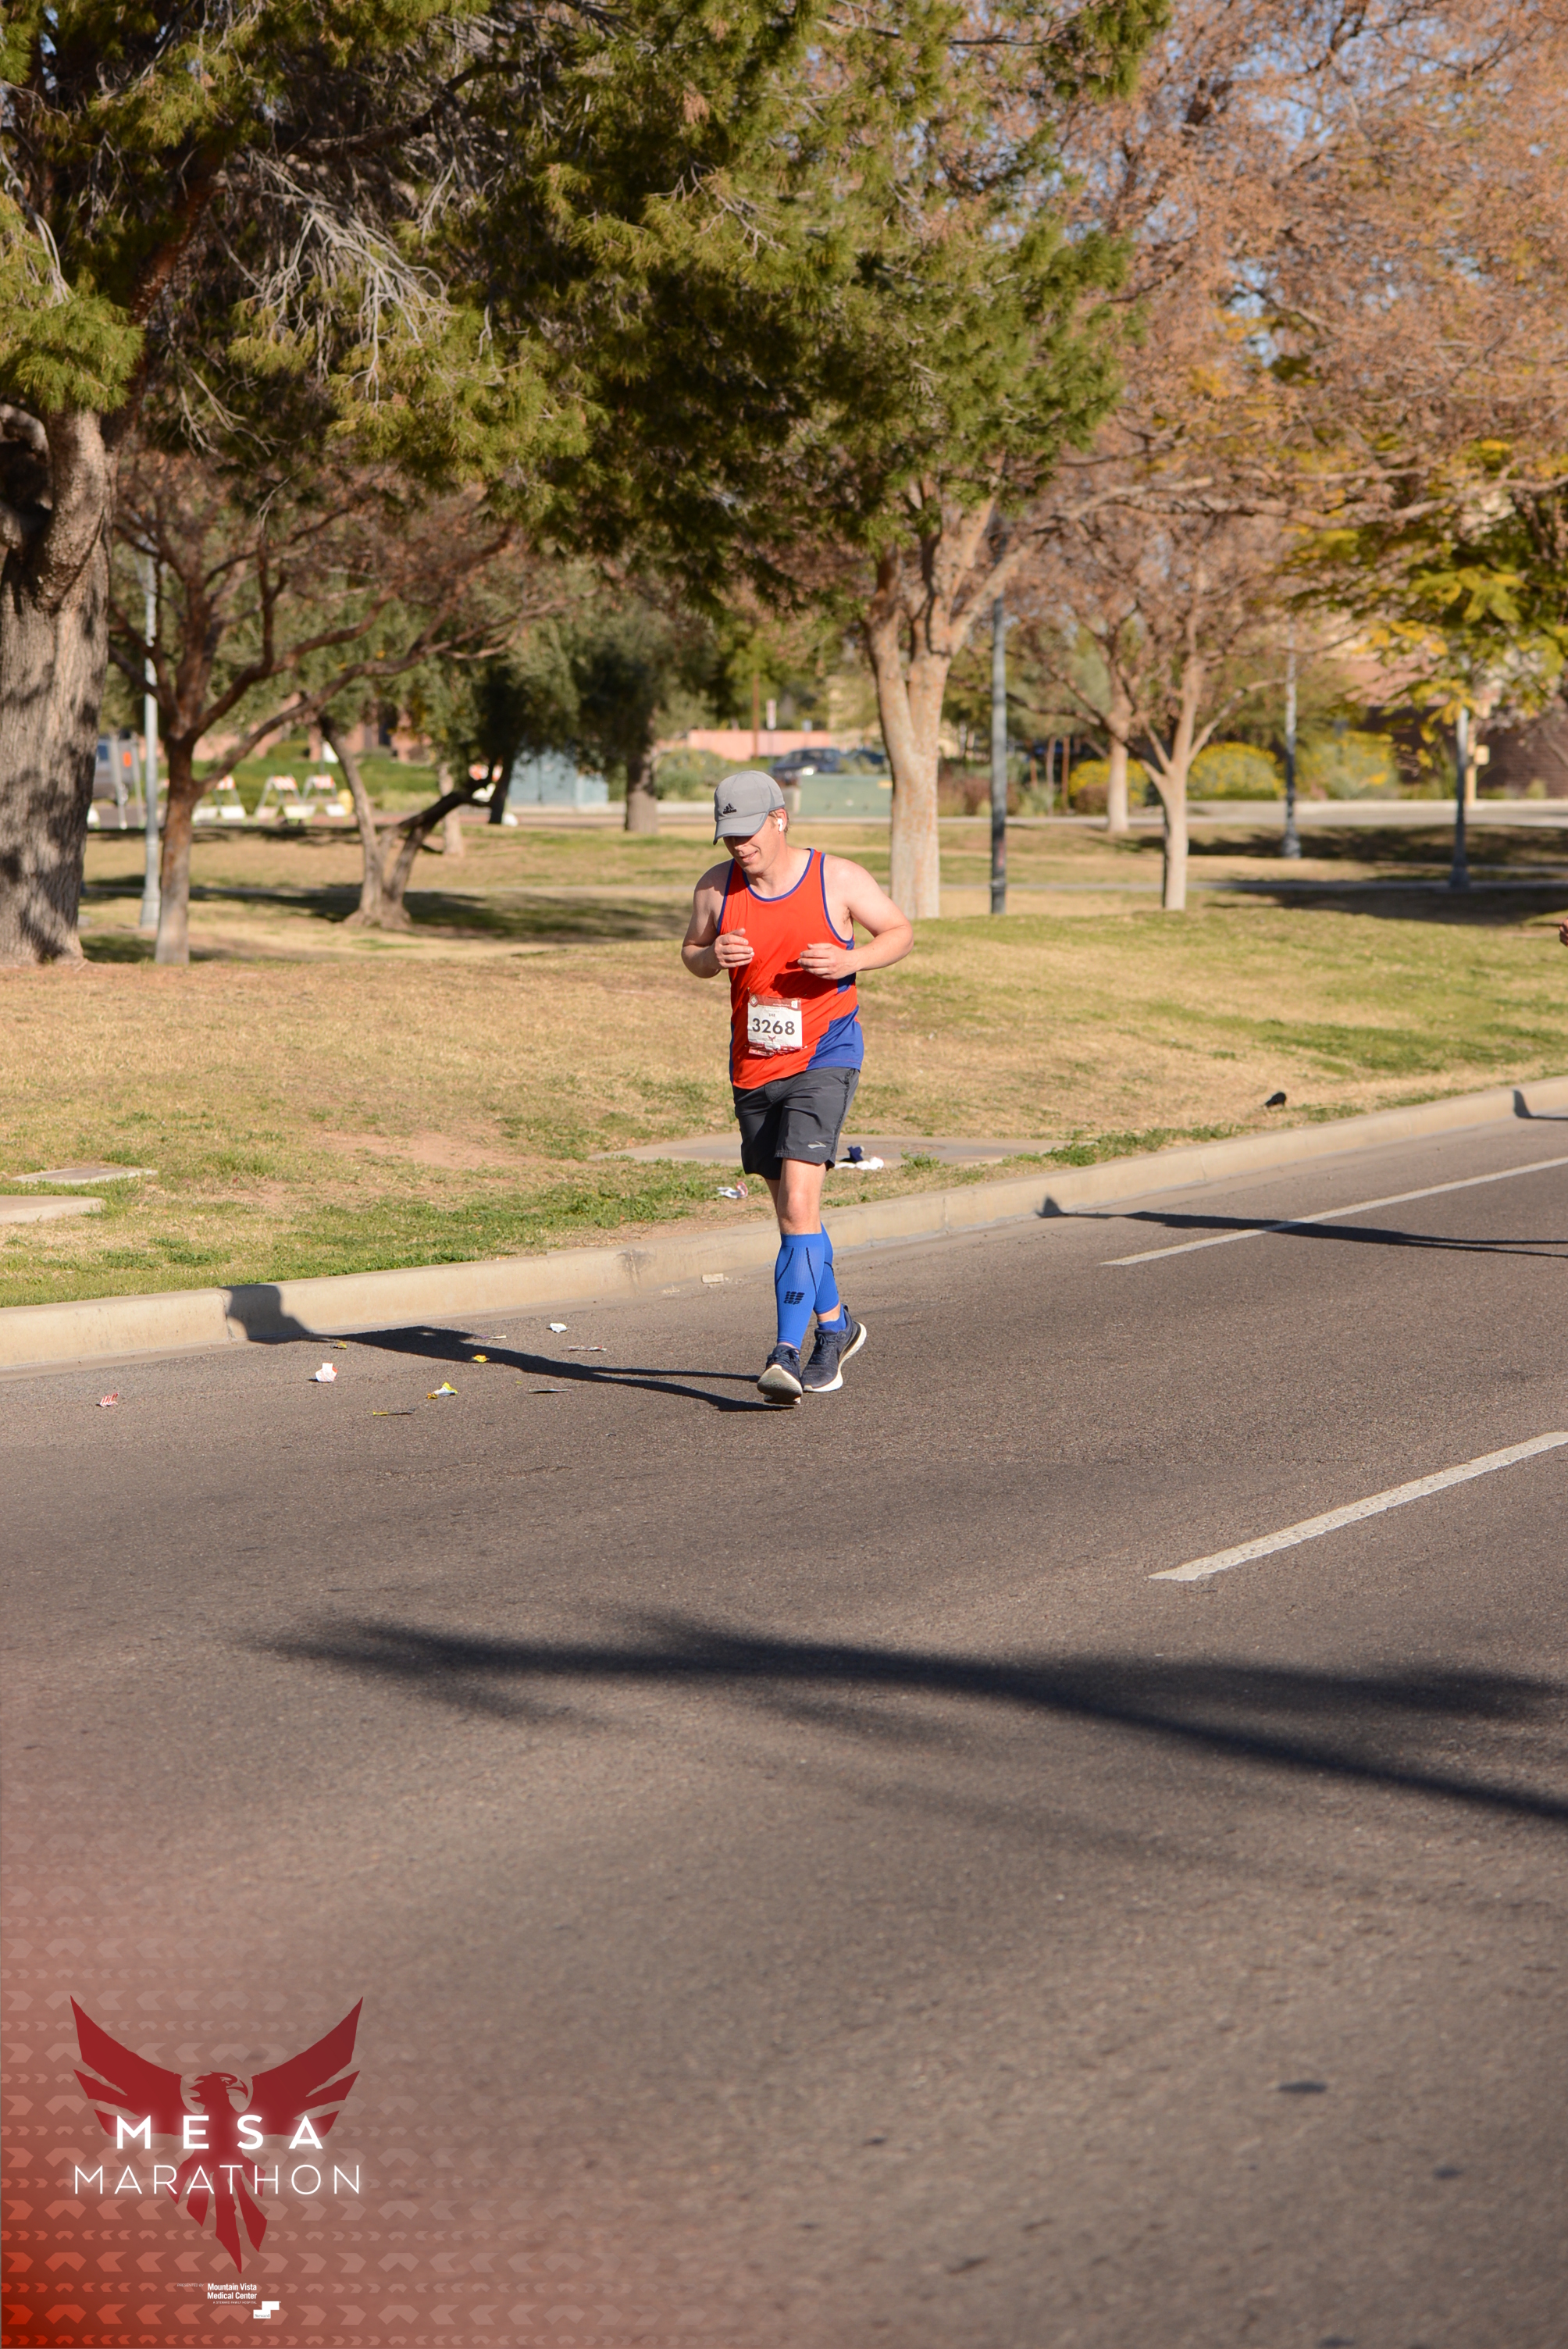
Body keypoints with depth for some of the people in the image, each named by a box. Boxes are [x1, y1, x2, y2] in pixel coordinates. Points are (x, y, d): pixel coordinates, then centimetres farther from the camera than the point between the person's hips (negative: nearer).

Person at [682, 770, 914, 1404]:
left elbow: (900, 931, 3)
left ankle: (787, 1353, -22)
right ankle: (835, 1326, 36)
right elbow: (691, 952, 15)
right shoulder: (716, 888, 0)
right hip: (752, 1066, 5)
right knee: (790, 1209, 15)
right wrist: (712, 957, -10)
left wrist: (852, 960, -16)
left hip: (824, 1059, -5)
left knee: (799, 1201, -19)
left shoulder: (839, 880, -8)